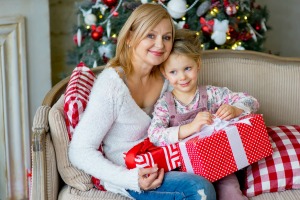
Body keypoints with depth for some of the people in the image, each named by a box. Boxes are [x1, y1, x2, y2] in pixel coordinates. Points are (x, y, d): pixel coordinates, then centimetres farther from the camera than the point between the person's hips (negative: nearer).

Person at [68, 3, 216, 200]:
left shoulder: (165, 78, -2)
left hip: (160, 165, 7)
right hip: (123, 177, -6)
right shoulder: (111, 85, -21)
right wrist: (132, 180, -28)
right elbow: (80, 152, -19)